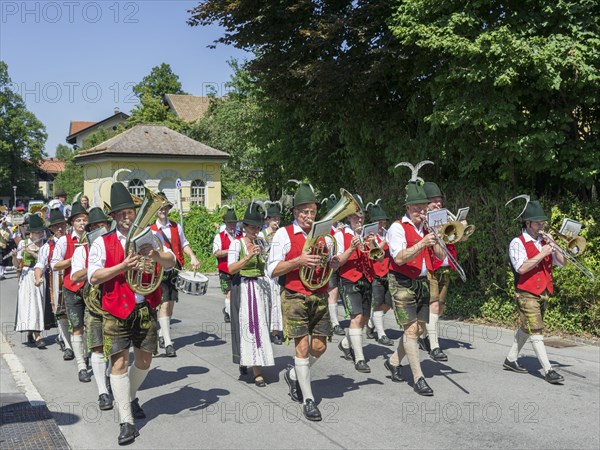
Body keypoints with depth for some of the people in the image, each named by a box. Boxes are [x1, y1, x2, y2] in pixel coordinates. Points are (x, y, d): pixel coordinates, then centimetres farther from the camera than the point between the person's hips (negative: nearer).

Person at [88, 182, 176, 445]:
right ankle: (126, 422, -2)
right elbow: (93, 277, -11)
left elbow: (171, 262, -8)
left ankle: (130, 397, 42)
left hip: (146, 308, 3)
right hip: (117, 311, -3)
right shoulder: (102, 243, -1)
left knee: (144, 360, 15)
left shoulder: (150, 237, 5)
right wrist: (123, 266, -22)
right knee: (119, 363, -7)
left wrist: (155, 255, -29)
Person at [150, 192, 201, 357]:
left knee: (170, 304, 11)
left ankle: (162, 335, 29)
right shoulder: (151, 230, -3)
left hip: (176, 269, 5)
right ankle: (168, 343, -11)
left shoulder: (176, 227, 10)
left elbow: (184, 243, 18)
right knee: (164, 304, -11)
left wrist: (193, 257, 4)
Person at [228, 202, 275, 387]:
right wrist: (249, 257, -24)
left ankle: (245, 360, 26)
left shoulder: (260, 244, 13)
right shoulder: (237, 244, -3)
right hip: (244, 288, -6)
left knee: (260, 325, 7)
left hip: (261, 287, 6)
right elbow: (231, 269, -14)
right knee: (250, 326, -6)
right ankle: (257, 372, -3)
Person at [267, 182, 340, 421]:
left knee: (319, 346, 6)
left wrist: (334, 264, -2)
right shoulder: (284, 234, -2)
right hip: (295, 296, -5)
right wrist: (298, 261, -19)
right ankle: (308, 400, 2)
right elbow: (272, 270, -6)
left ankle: (294, 375, 34)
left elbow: (332, 264, 22)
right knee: (302, 345, -8)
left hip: (319, 296, 5)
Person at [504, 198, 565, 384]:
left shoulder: (544, 242, 13)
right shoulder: (518, 243, -9)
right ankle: (548, 371, -11)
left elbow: (562, 263, 9)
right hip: (527, 294, -8)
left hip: (543, 294, 8)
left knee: (526, 328, 16)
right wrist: (542, 254, -21)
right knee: (536, 333, -10)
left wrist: (554, 248, -7)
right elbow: (522, 268, -22)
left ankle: (511, 359, 29)